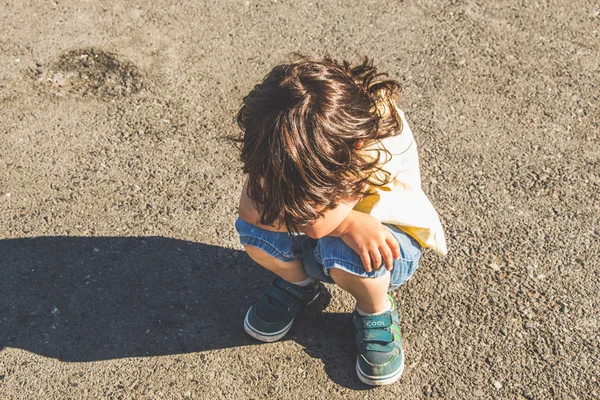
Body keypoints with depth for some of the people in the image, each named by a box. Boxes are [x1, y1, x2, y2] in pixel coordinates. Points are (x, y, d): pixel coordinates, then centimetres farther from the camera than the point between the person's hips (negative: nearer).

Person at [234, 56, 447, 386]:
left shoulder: (387, 139, -37)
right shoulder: (275, 130, -25)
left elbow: (317, 225, -43)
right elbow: (249, 206, -35)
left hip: (380, 240, -3)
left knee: (341, 252, -37)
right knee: (254, 228, -26)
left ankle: (376, 313, -1)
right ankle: (298, 282, 9)